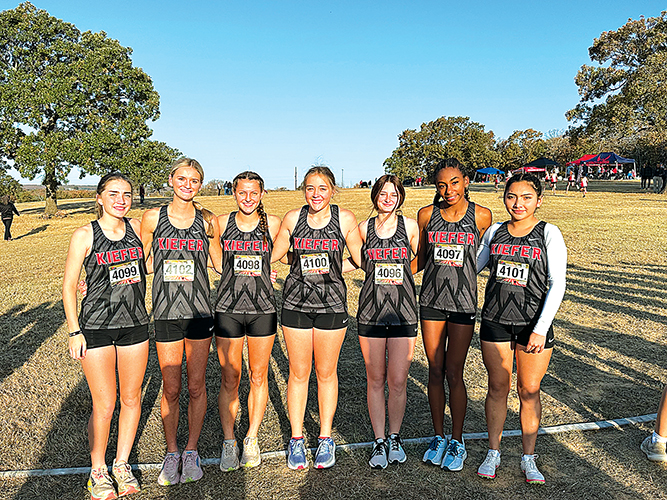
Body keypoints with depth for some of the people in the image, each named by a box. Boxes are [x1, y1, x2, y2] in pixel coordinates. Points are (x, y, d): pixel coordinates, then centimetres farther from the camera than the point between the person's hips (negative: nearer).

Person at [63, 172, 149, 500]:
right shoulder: (85, 235, -6)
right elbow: (69, 286, -3)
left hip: (135, 325, 4)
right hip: (96, 328, -3)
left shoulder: (137, 228, 3)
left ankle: (121, 464, 31)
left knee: (131, 399, 11)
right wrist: (74, 331, -7)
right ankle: (98, 471, 25)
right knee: (104, 406, 2)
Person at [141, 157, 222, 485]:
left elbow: (220, 264, 13)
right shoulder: (153, 218, 1)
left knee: (196, 387, 9)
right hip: (166, 312, 0)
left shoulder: (208, 221, 2)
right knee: (171, 389, 7)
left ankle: (191, 451, 28)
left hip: (199, 312, 0)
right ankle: (171, 453, 29)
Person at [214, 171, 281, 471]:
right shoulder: (221, 223, 3)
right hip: (228, 309, 0)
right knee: (229, 380, 5)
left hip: (263, 309, 0)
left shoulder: (273, 224, 1)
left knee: (258, 377, 10)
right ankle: (228, 443, 23)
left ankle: (251, 440, 27)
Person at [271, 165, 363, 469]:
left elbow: (361, 259, 5)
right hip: (296, 303, 1)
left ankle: (325, 438, 27)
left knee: (326, 373, 10)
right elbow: (274, 254, 14)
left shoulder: (345, 219, -2)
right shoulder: (292, 218, 1)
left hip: (331, 304, -1)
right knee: (298, 373, 8)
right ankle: (296, 439, 25)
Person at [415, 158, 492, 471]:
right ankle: (438, 437, 26)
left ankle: (457, 442, 21)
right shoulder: (427, 215, 2)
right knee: (435, 371, 9)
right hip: (431, 301, 2)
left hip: (464, 302, -2)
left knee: (454, 373, 2)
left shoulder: (481, 216, -2)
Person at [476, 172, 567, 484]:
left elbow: (557, 284, -10)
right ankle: (493, 453, 27)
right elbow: (473, 266, 20)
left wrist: (541, 329, -16)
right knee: (497, 388, 10)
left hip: (534, 324, -2)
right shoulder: (495, 232, 5)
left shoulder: (549, 234, -4)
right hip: (495, 321, 2)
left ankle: (528, 458, 26)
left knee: (529, 391, 7)